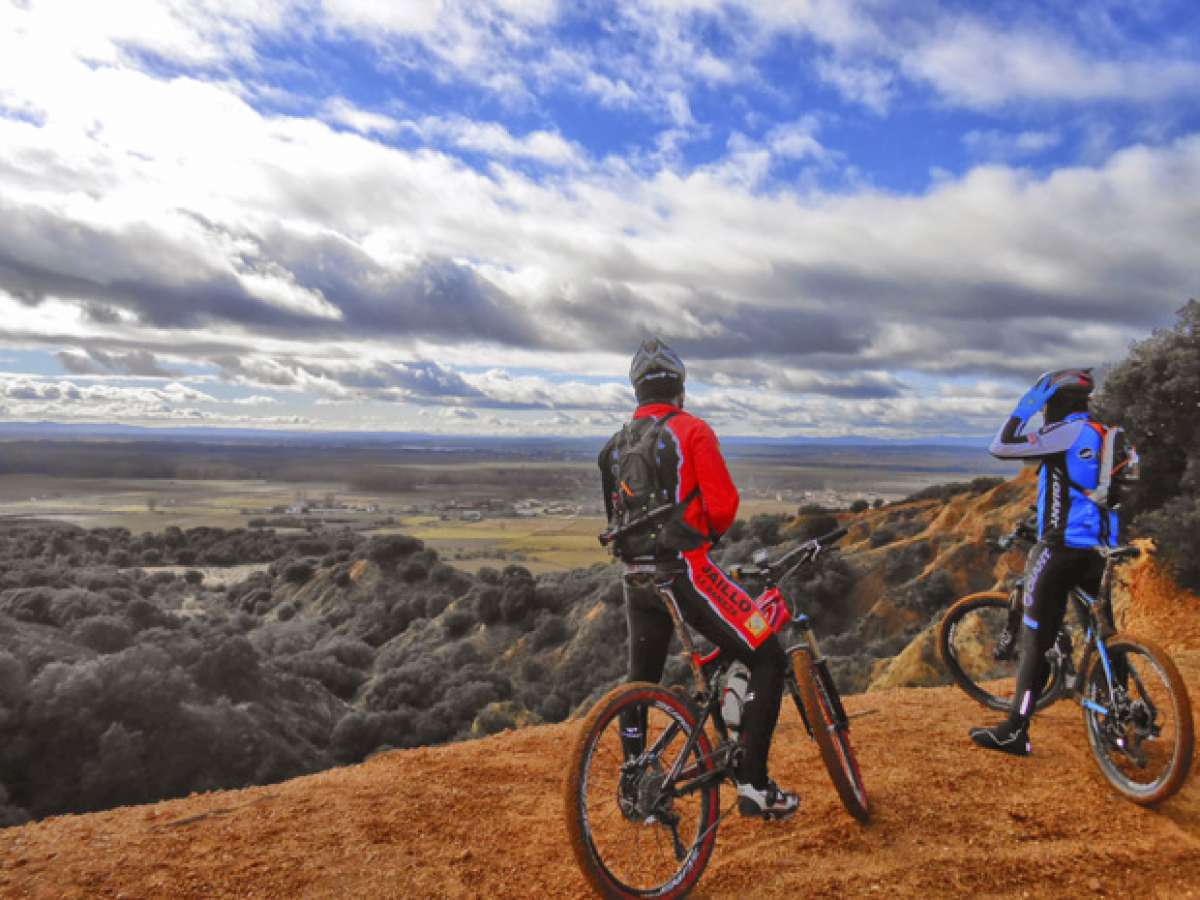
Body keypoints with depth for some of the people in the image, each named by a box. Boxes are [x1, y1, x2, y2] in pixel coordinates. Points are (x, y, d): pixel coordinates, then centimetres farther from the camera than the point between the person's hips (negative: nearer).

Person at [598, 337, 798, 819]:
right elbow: (722, 504, -13)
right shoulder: (691, 430, -7)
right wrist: (709, 534, 8)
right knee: (768, 657, 3)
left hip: (637, 578, 7)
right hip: (687, 571, -6)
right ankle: (753, 784, -1)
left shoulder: (613, 447, 12)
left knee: (640, 683, 21)